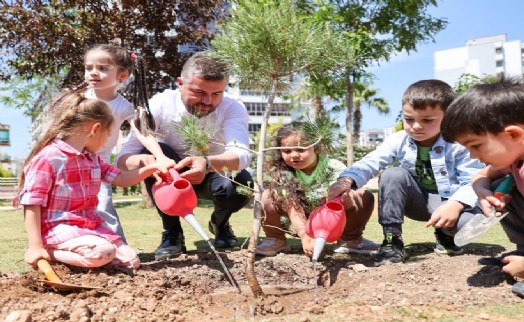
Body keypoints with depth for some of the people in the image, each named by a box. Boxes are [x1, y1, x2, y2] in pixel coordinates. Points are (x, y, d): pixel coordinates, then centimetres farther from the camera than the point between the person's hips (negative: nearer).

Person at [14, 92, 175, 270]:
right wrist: (35, 247, -19)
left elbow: (121, 179, 15)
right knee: (103, 253, -33)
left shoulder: (92, 159, 11)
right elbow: (32, 205, -16)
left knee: (131, 261, 1)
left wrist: (153, 167, 2)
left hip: (91, 225, 9)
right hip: (59, 228, -8)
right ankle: (49, 252, -10)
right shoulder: (48, 158, -15)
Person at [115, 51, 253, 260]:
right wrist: (145, 161, -53)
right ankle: (172, 232, -10)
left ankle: (220, 223, 4)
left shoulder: (233, 108, -24)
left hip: (214, 177, 0)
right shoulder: (159, 105, -23)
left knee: (241, 182, -33)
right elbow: (122, 159, -29)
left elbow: (241, 155, -41)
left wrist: (207, 163, -63)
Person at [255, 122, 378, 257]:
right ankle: (275, 239, -1)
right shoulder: (280, 172, -23)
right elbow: (293, 207, -29)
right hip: (302, 221, 0)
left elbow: (340, 202, -35)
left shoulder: (334, 168, -25)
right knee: (266, 197, -26)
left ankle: (349, 239, 1)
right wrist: (304, 236, -45)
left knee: (365, 197, -22)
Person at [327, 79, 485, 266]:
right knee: (393, 174, -27)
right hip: (417, 201, 2)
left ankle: (446, 235, 6)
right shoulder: (398, 141, -12)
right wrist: (347, 180, -45)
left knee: (473, 218, -34)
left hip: (448, 204, -1)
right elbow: (369, 163, -24)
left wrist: (456, 204, -41)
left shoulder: (459, 145, -17)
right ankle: (393, 240, -18)